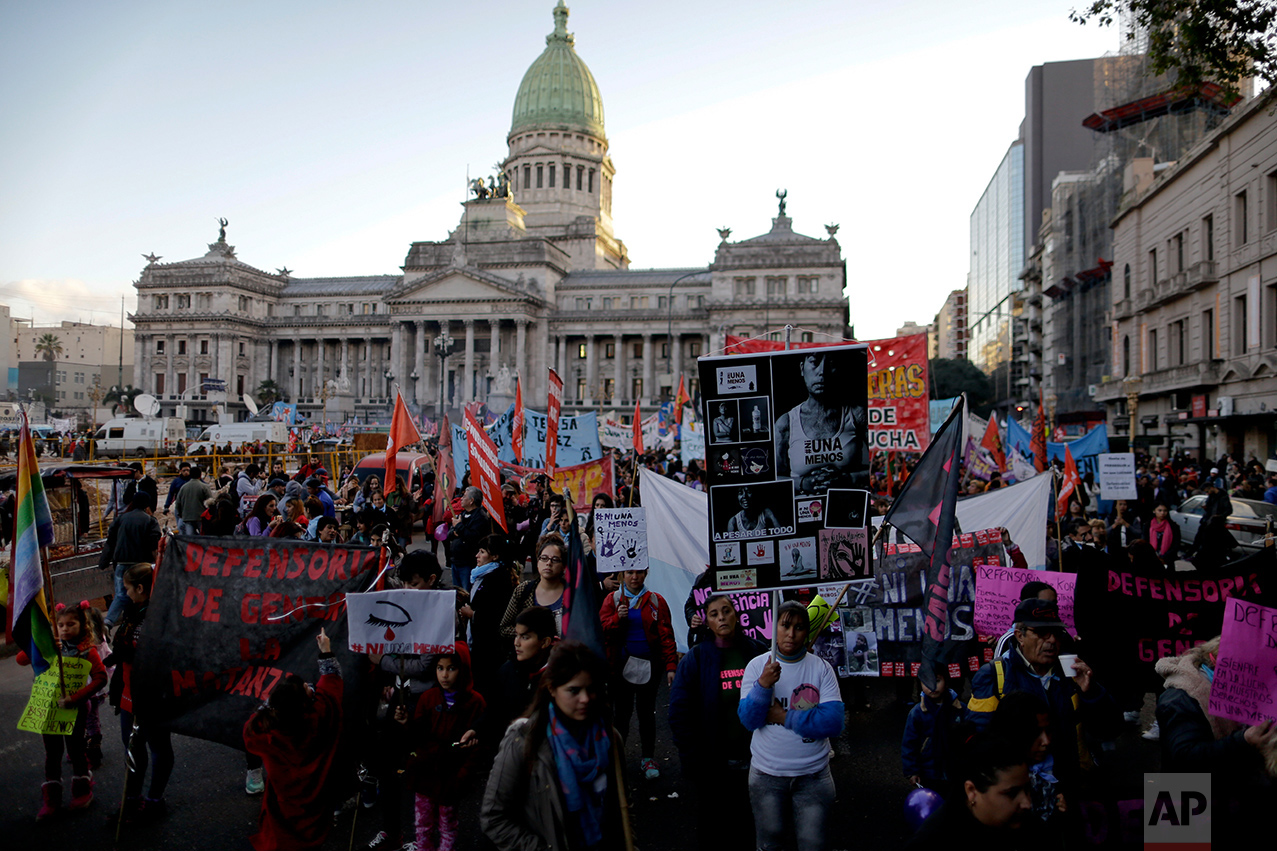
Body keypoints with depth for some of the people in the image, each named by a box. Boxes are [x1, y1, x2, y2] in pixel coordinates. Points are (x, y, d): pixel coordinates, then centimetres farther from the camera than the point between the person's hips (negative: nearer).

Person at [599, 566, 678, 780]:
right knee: (622, 711, 6)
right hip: (622, 666, 0)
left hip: (649, 666, 0)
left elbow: (666, 635, -1)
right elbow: (602, 631, -3)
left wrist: (671, 666, -8)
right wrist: (617, 618, -22)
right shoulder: (612, 599, 3)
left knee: (647, 713, 8)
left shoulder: (656, 601, 2)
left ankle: (648, 759, 19)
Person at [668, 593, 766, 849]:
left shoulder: (758, 652, -3)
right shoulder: (696, 659, -8)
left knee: (746, 828, 17)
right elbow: (679, 713, -9)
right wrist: (694, 761, -13)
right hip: (713, 764, -1)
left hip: (752, 760, 2)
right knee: (712, 826, 15)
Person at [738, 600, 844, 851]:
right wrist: (763, 685, -26)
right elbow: (748, 720, -10)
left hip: (813, 774, 0)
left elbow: (833, 723, -14)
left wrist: (785, 717, -16)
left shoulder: (821, 668, -5)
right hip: (766, 774, 1)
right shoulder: (757, 666, -3)